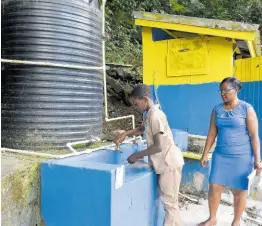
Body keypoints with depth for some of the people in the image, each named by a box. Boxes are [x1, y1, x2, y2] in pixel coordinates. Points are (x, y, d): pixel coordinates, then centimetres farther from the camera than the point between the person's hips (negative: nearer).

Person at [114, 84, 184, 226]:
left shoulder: (155, 116, -21)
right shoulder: (149, 115, 9)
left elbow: (158, 146, -25)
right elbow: (141, 129, 28)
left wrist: (137, 155, -16)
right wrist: (125, 134, 11)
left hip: (169, 163, -10)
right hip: (164, 163, 10)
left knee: (169, 201, 1)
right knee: (169, 200, 19)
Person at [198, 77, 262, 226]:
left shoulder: (247, 108, -9)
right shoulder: (217, 109, 4)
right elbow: (212, 133, 7)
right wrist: (205, 154, 7)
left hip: (241, 157, -4)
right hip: (221, 155, 4)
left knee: (239, 191, 9)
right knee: (214, 187, 5)